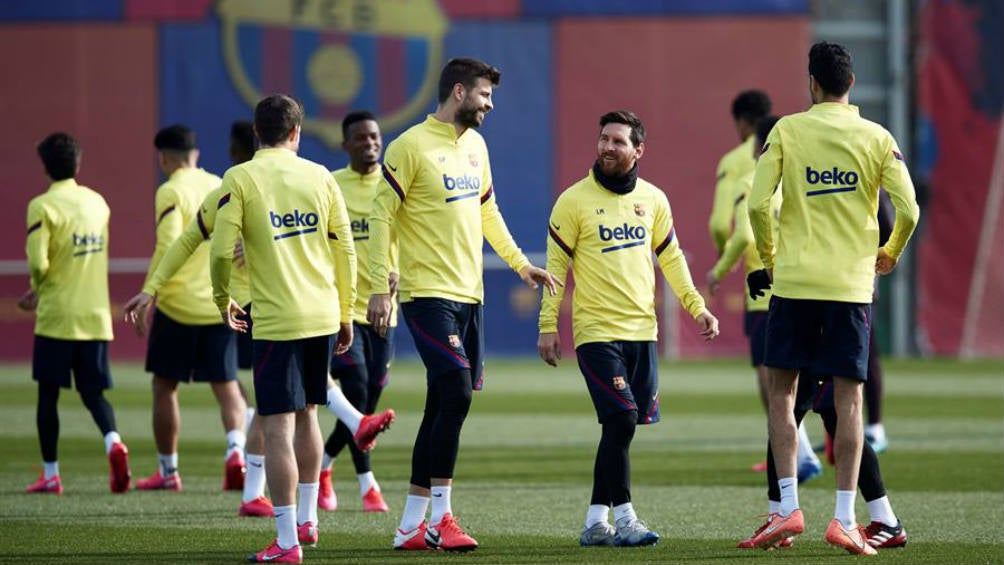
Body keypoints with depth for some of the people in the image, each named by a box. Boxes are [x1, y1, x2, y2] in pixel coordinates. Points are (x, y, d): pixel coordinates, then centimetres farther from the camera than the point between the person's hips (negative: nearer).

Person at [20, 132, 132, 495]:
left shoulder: (43, 207, -11)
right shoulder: (98, 203, 8)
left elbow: (38, 263, -19)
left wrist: (37, 286, 5)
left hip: (56, 315, -4)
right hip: (96, 315, 4)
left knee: (48, 393, 7)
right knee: (93, 391, 9)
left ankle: (50, 474, 10)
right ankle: (113, 441, -20)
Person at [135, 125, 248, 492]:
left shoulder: (171, 193, -9)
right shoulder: (221, 187, 9)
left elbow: (168, 249, -18)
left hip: (178, 306, -5)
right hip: (221, 306, 5)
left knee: (164, 387, 10)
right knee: (227, 387, 6)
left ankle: (168, 472, 15)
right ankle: (236, 450, -20)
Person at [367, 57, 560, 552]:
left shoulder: (475, 145, 14)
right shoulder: (411, 146, -10)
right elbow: (381, 216, -10)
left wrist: (520, 263, 26)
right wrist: (379, 288, -14)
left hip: (468, 295, 8)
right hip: (428, 293, -8)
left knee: (444, 407, 7)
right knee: (456, 391, -17)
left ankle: (411, 525, 12)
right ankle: (440, 517, -11)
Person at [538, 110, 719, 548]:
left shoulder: (653, 199, 8)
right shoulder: (574, 201, -4)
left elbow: (671, 258, 17)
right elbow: (556, 264, -2)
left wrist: (697, 307, 9)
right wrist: (548, 326, -6)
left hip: (642, 331, 5)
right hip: (596, 331, -5)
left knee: (622, 426, 5)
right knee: (622, 419, -14)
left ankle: (595, 522, 13)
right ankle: (623, 519, -7)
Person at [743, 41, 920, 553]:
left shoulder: (787, 130, -1)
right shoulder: (877, 138, 2)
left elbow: (757, 203, -6)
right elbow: (908, 210, -3)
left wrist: (767, 257, 11)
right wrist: (889, 256, 17)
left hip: (794, 281, -1)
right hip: (852, 284, 1)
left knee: (782, 393, 9)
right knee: (849, 399, 3)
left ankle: (788, 508, 0)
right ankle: (844, 519, -2)